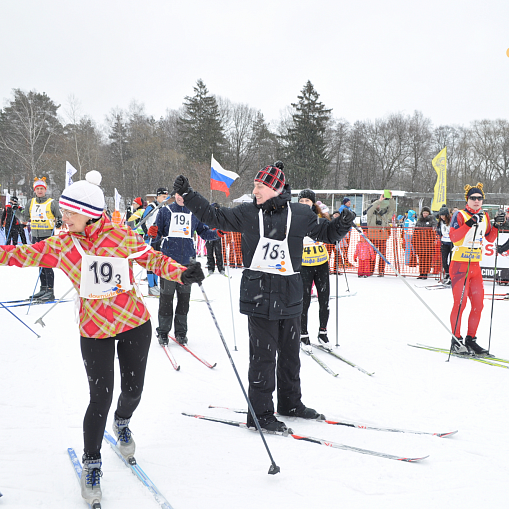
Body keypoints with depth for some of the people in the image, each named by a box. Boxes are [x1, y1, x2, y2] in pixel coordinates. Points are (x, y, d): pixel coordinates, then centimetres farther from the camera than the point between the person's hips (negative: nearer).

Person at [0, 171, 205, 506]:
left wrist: (182, 274, -16)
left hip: (135, 324, 0)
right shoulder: (61, 246, -6)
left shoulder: (123, 236, -11)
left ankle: (122, 423, 48)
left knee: (133, 389, 11)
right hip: (94, 330, 0)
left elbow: (155, 260, -2)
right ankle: (92, 463, 20)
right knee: (100, 399, -2)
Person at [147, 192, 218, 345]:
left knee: (184, 297, 7)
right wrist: (153, 235, -16)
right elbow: (158, 235, 6)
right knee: (166, 297, 0)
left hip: (187, 261, 2)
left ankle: (181, 331, 17)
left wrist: (216, 233, -6)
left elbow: (204, 233, 13)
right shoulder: (165, 211, 4)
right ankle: (163, 332, 11)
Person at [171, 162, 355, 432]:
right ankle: (260, 413, 4)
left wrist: (341, 225, -8)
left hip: (290, 296, 3)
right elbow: (216, 217, 10)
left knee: (290, 352, 15)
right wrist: (187, 194, 5)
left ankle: (290, 402, 33)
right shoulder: (247, 213, 2)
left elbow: (325, 233, 11)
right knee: (263, 354, -4)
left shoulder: (300, 214, 2)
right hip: (259, 295, -2)